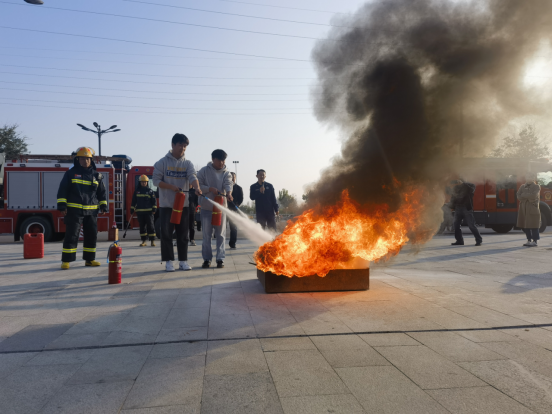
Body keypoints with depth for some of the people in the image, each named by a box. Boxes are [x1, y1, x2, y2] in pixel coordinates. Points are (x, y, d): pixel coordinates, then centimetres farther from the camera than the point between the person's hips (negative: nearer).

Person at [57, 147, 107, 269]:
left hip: (91, 211, 4)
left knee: (92, 235, 6)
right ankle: (66, 261, 1)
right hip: (74, 210, -3)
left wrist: (103, 205, 8)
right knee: (71, 235, -4)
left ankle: (89, 259, 17)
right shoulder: (71, 173, 1)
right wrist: (62, 206, -8)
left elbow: (102, 192, 15)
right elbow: (62, 190, 0)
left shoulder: (96, 175, 10)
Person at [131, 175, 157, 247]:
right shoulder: (137, 191, 10)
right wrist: (132, 209, 8)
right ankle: (143, 241, 13)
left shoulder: (150, 191, 4)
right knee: (142, 226, 6)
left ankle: (152, 241, 1)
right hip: (140, 212, 2)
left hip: (148, 211, -2)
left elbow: (154, 200, 3)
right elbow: (133, 201, 13)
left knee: (150, 226, -3)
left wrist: (154, 209, -5)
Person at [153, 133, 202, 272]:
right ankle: (168, 261, 9)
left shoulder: (188, 163, 4)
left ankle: (183, 261, 15)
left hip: (183, 204, 2)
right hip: (166, 204, -2)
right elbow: (156, 180, -5)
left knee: (183, 234, 7)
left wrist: (196, 187, -34)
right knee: (166, 233, 0)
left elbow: (192, 177, -13)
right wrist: (171, 187, -19)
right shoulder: (163, 162, -1)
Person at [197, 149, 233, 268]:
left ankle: (220, 258, 11)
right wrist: (210, 189, -18)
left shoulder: (226, 173, 2)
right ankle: (207, 259, 13)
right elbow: (198, 184, -4)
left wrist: (228, 193, -36)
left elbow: (228, 184, -14)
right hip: (206, 207, -1)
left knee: (221, 234, 4)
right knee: (206, 234, 4)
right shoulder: (204, 171, -2)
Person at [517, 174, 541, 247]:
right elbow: (519, 196, -1)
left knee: (533, 225, -4)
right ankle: (529, 240, 16)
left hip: (533, 208, -5)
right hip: (523, 208, 5)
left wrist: (523, 195, -9)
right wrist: (528, 198, -14)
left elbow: (533, 196, -20)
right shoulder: (523, 186, 10)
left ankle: (535, 241, 4)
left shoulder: (536, 187, -3)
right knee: (524, 225, 7)